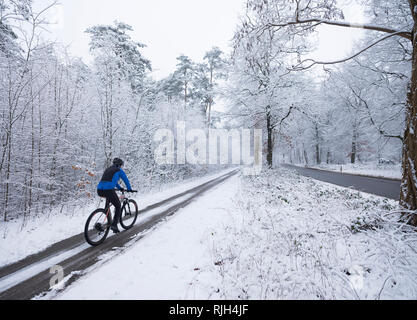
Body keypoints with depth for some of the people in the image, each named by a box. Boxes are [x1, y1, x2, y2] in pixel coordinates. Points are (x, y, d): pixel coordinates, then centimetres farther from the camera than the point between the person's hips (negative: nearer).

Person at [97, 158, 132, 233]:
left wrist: (120, 188, 47)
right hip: (108, 190, -7)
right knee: (118, 206, 12)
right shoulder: (119, 170, 6)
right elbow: (126, 180, 13)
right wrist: (129, 189, 30)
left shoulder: (108, 169, 27)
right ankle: (114, 225, 5)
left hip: (99, 190, 7)